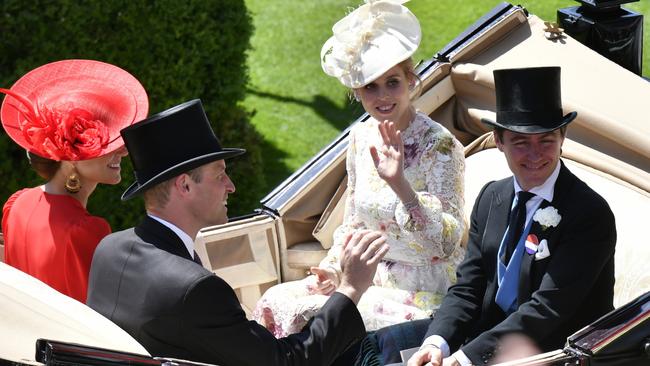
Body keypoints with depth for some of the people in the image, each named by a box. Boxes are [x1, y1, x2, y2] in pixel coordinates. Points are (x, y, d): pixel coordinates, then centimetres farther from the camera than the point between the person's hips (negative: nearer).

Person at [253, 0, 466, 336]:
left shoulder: (440, 146, -16)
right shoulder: (361, 138, 4)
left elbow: (448, 244, -23)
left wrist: (400, 184, -32)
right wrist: (334, 271, -2)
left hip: (425, 294, -6)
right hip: (372, 279, 7)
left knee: (310, 316, -20)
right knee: (276, 302, -10)